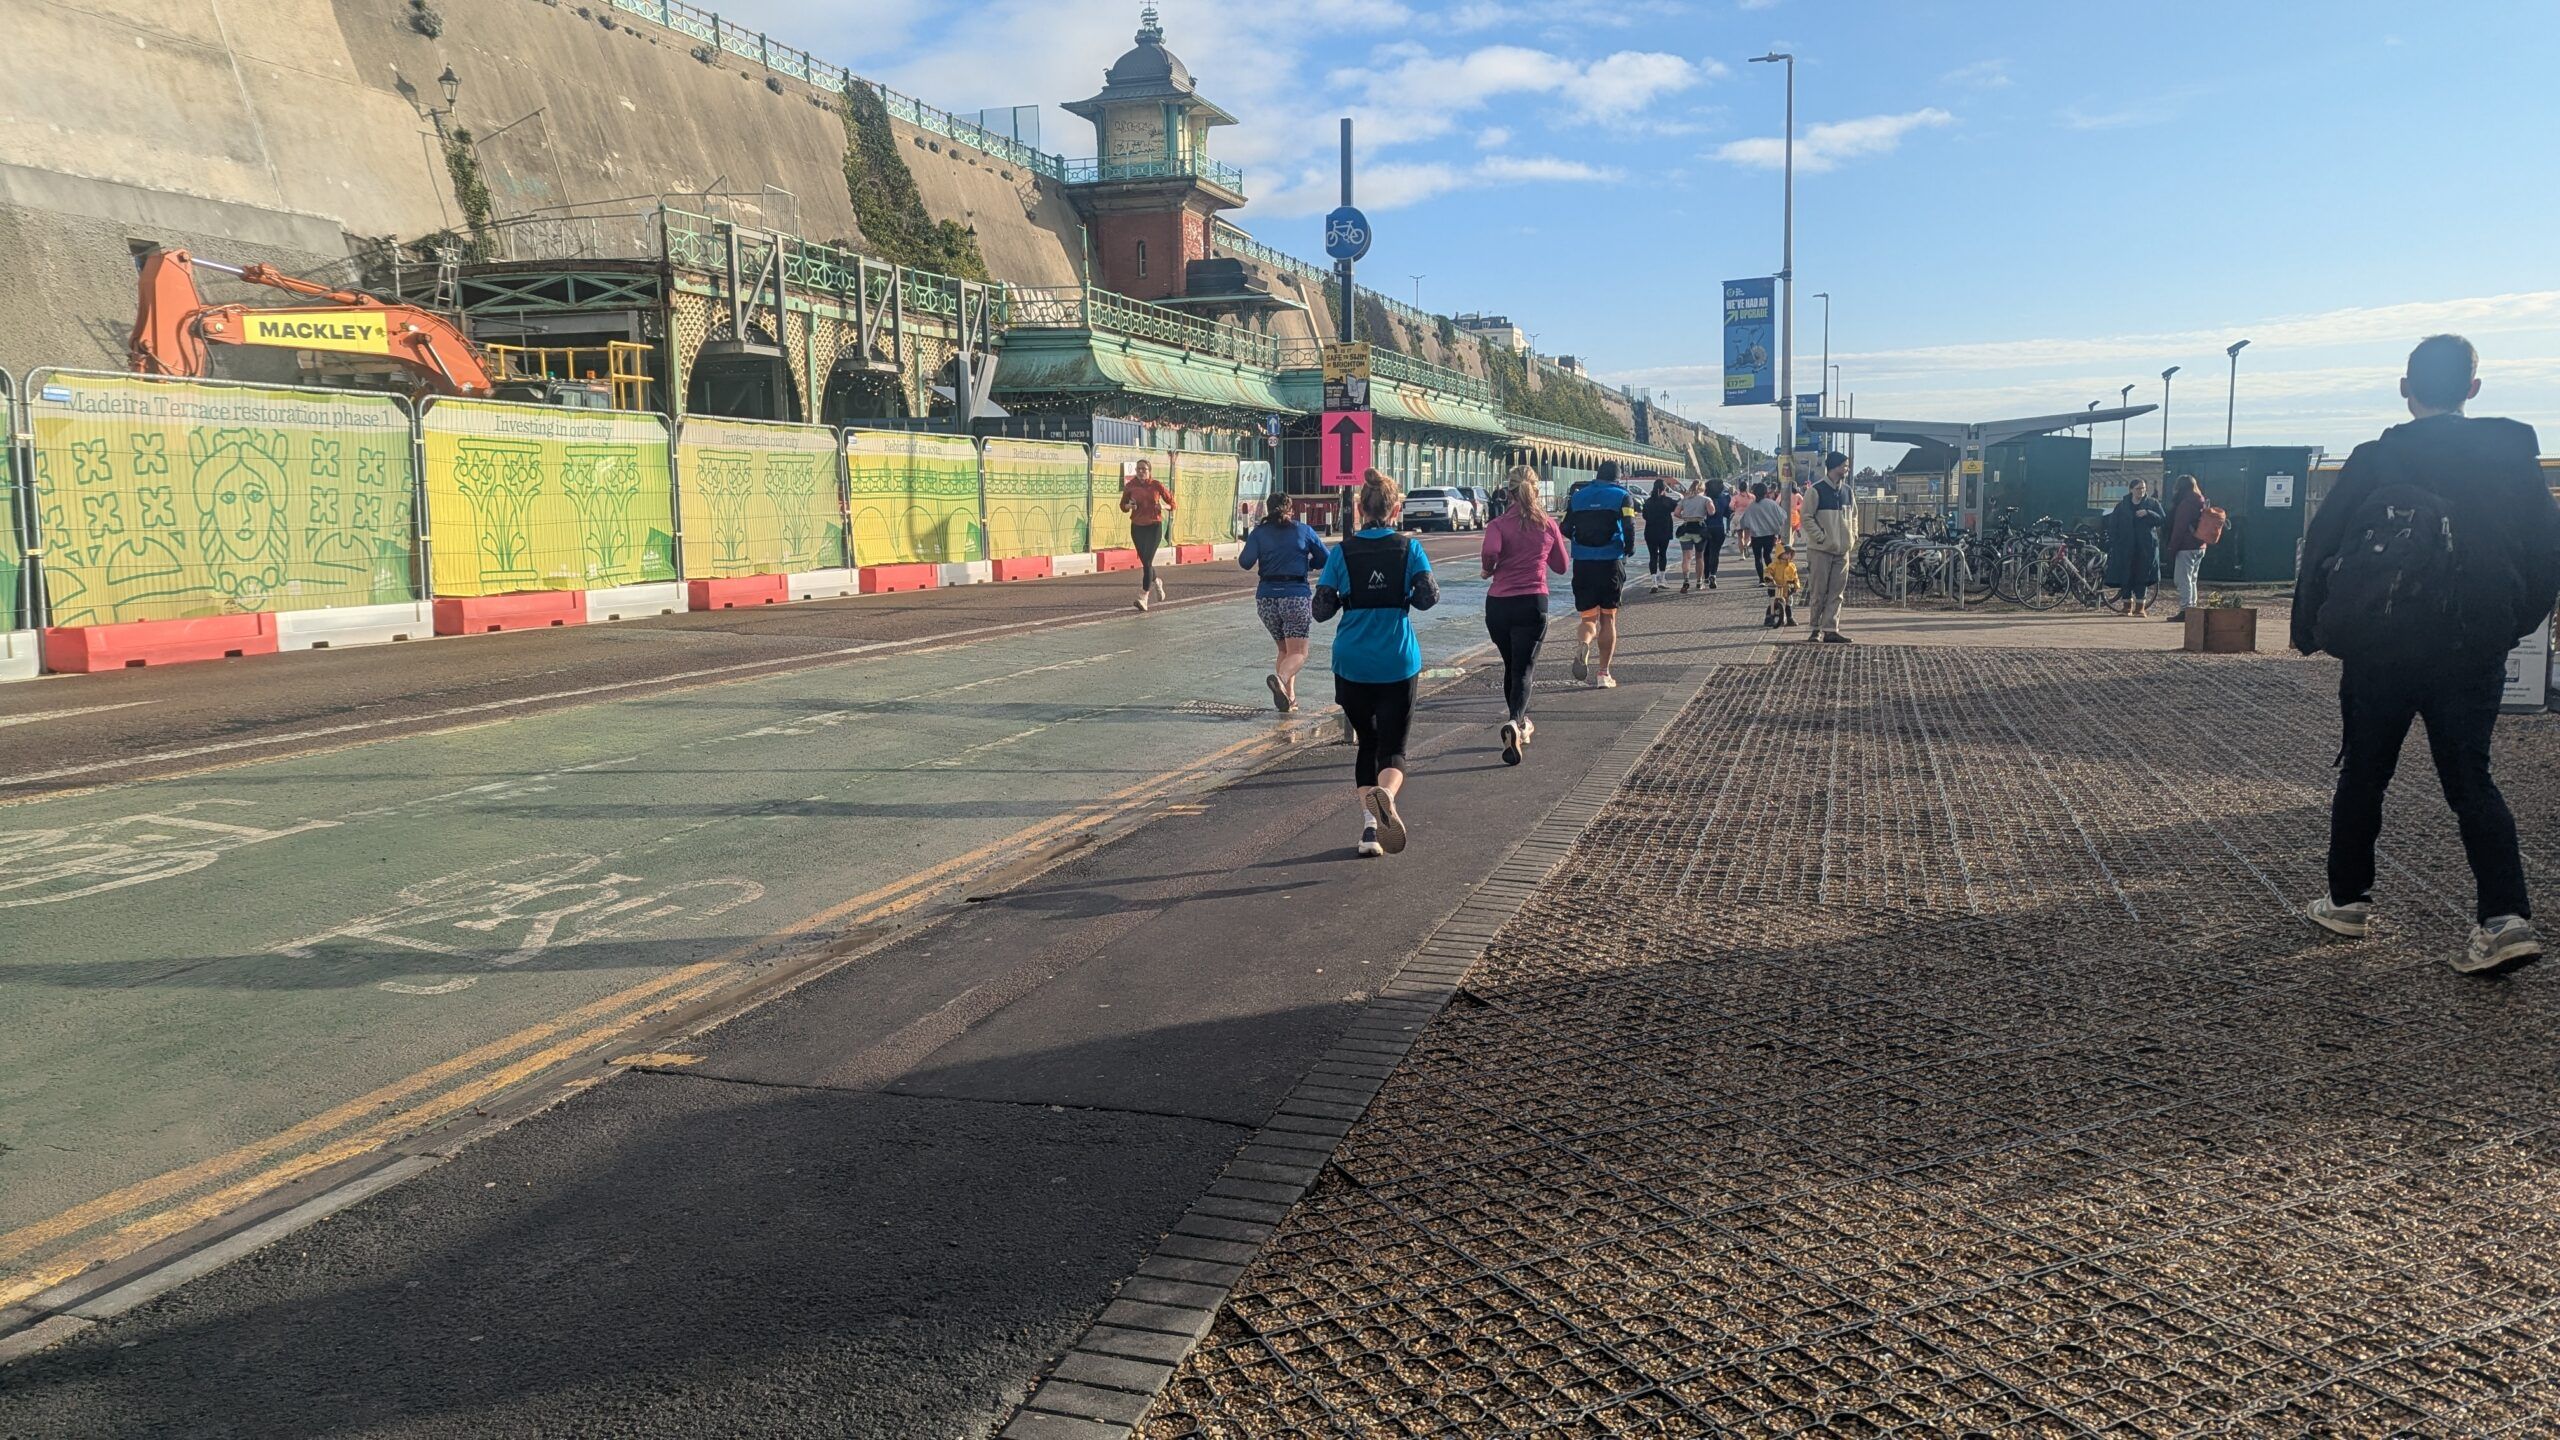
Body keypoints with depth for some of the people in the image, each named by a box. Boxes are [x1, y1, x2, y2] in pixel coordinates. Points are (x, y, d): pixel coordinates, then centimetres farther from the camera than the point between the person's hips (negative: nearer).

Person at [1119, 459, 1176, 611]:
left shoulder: (1156, 486, -6)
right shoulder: (1130, 486, -1)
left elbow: (1172, 504, 3)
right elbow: (1123, 505, 11)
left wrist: (1163, 507, -18)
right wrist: (1129, 506, -11)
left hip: (1154, 526, -3)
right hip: (1137, 527, 3)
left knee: (1147, 561, -14)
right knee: (1144, 561, 12)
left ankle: (1144, 597, -13)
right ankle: (1156, 582, 43)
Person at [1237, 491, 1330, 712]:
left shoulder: (1259, 532, 5)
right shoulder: (1304, 530, 5)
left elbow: (1246, 562, -6)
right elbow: (1323, 560, 10)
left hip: (1267, 596, 3)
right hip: (1297, 596, -3)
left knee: (1284, 649, 19)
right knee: (1298, 652, -6)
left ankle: (1290, 696, 10)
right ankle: (1281, 678, -36)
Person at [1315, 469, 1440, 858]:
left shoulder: (1342, 551, -1)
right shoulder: (1409, 547, -1)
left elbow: (1322, 609, -4)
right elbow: (1429, 596, -10)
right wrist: (1402, 598, 11)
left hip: (1352, 663, 1)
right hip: (1398, 663, -1)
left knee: (1367, 743, 17)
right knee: (1392, 749, 3)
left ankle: (1369, 826, 6)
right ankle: (1385, 794, -31)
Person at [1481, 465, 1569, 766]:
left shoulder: (1499, 525, -5)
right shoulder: (1548, 524, 3)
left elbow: (1490, 552, -25)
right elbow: (1561, 566, 14)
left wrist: (1489, 570, -5)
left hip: (1498, 603, 1)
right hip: (1533, 603, 0)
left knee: (1510, 666, 20)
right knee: (1523, 669, -4)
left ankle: (1520, 724, 34)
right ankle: (1514, 722, -30)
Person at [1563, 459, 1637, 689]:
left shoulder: (1579, 495, 10)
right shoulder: (1622, 497, 1)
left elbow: (1565, 529, 5)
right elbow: (1629, 528, -11)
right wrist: (1629, 549, 7)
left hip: (1582, 564, 2)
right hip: (1610, 563, -2)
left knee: (1589, 616, 8)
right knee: (1608, 618, 10)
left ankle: (1583, 644, -27)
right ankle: (1603, 673, 8)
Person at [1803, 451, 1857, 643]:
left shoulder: (1846, 490, 11)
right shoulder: (1817, 490, -9)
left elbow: (1853, 514, 22)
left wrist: (1853, 537, 10)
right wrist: (1821, 538, -14)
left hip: (1842, 550, 6)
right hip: (1821, 550, -6)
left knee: (1836, 593, 3)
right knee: (1818, 592, -2)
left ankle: (1830, 630, 5)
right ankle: (1816, 629, 7)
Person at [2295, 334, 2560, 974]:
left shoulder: (2373, 459, -6)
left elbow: (2321, 547, -4)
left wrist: (2309, 628, 7)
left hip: (2377, 650, -2)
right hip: (2474, 655, 2)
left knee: (2363, 775, 13)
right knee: (2471, 782, 8)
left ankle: (2347, 901, 21)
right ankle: (2505, 918, -5)